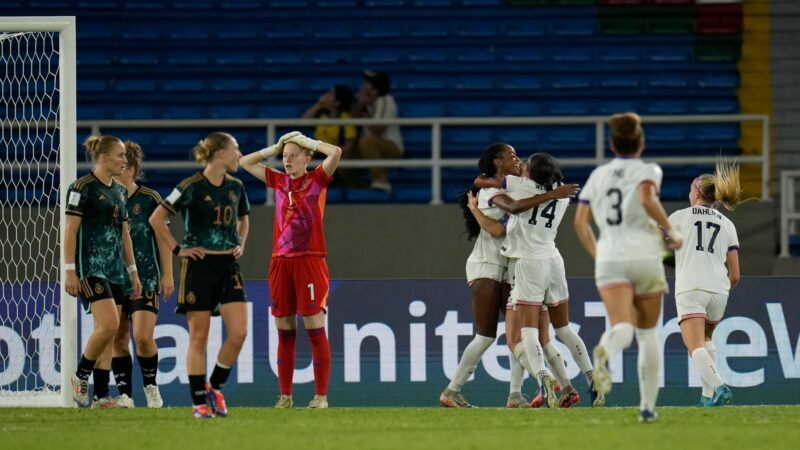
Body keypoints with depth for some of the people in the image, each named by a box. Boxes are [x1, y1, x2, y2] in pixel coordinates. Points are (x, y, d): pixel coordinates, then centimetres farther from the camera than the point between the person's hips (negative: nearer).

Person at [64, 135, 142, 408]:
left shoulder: (120, 192, 16)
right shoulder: (82, 188, -8)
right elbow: (70, 231, -11)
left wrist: (133, 272, 20)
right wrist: (70, 271, -16)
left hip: (114, 270, 8)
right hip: (91, 267, -8)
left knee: (107, 334, 4)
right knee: (109, 324, -20)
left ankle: (101, 395, 5)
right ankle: (81, 376, -2)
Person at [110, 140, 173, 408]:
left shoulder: (149, 199, -5)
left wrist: (167, 275, -2)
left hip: (145, 277, -3)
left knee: (142, 336, -13)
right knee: (118, 338, 1)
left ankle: (150, 385, 10)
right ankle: (124, 394, 8)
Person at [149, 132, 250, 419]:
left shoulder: (235, 187, 9)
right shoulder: (192, 187, -10)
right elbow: (156, 219, -9)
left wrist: (241, 244, 12)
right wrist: (177, 250, -8)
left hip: (228, 266, 5)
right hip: (199, 265, -5)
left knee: (239, 332, -8)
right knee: (199, 336, -2)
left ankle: (215, 387, 12)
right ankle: (199, 401, 5)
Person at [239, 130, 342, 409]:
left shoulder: (317, 180, 1)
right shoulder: (279, 181, 13)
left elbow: (336, 153, -15)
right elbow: (245, 163, 21)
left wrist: (310, 143, -2)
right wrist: (274, 149, 13)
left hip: (310, 260, -5)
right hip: (280, 261, 5)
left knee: (315, 329, -6)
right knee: (284, 332, 5)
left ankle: (321, 395, -4)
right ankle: (285, 395, 9)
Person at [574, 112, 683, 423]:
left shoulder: (598, 175, 13)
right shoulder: (647, 171, 3)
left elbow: (580, 222, 10)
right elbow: (647, 200, -19)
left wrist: (596, 254, 22)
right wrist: (671, 231, -7)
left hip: (609, 258, 1)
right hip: (644, 256, -1)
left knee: (623, 327, -17)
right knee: (648, 333, 16)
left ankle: (604, 352, -55)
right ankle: (647, 406, 15)